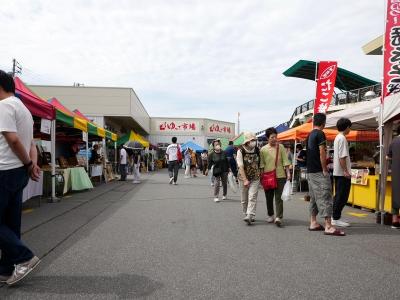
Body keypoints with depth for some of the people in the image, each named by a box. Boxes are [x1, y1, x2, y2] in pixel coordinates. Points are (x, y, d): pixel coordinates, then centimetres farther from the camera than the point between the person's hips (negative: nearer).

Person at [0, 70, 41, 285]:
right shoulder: (24, 108, 19)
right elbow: (31, 144, 15)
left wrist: (29, 164, -10)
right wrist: (32, 164, 1)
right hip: (18, 172, 9)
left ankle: (25, 258, -3)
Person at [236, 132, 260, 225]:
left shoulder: (257, 150, 1)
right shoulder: (241, 151, -9)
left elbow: (259, 164, 12)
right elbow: (241, 167, -14)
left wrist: (259, 174, 7)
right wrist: (245, 180, -20)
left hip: (255, 178, 1)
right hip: (243, 178, -1)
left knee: (252, 197, -12)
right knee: (244, 199, 8)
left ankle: (250, 216, -16)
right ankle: (246, 214, 24)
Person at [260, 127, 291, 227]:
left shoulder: (281, 147, 2)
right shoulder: (263, 149, 3)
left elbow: (285, 161, 1)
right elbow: (261, 164, 6)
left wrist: (288, 172, -5)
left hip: (280, 176, -1)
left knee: (278, 197, -6)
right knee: (269, 197, 11)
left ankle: (279, 217, -8)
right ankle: (270, 215, 26)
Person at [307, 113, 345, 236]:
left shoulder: (310, 135, 14)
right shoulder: (320, 134, -11)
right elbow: (322, 153, -17)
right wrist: (324, 169, -13)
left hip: (310, 170, 9)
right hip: (319, 171, -9)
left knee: (314, 197, 13)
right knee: (325, 197, -9)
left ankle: (313, 223, 17)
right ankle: (328, 226, -10)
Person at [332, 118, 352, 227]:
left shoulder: (337, 138, 15)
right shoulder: (342, 138, -14)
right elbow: (342, 157, -21)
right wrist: (345, 171, -20)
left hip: (337, 172, 10)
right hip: (342, 173, -10)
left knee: (339, 196, 14)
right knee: (342, 196, -4)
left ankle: (336, 217, 21)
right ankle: (336, 218, 1)